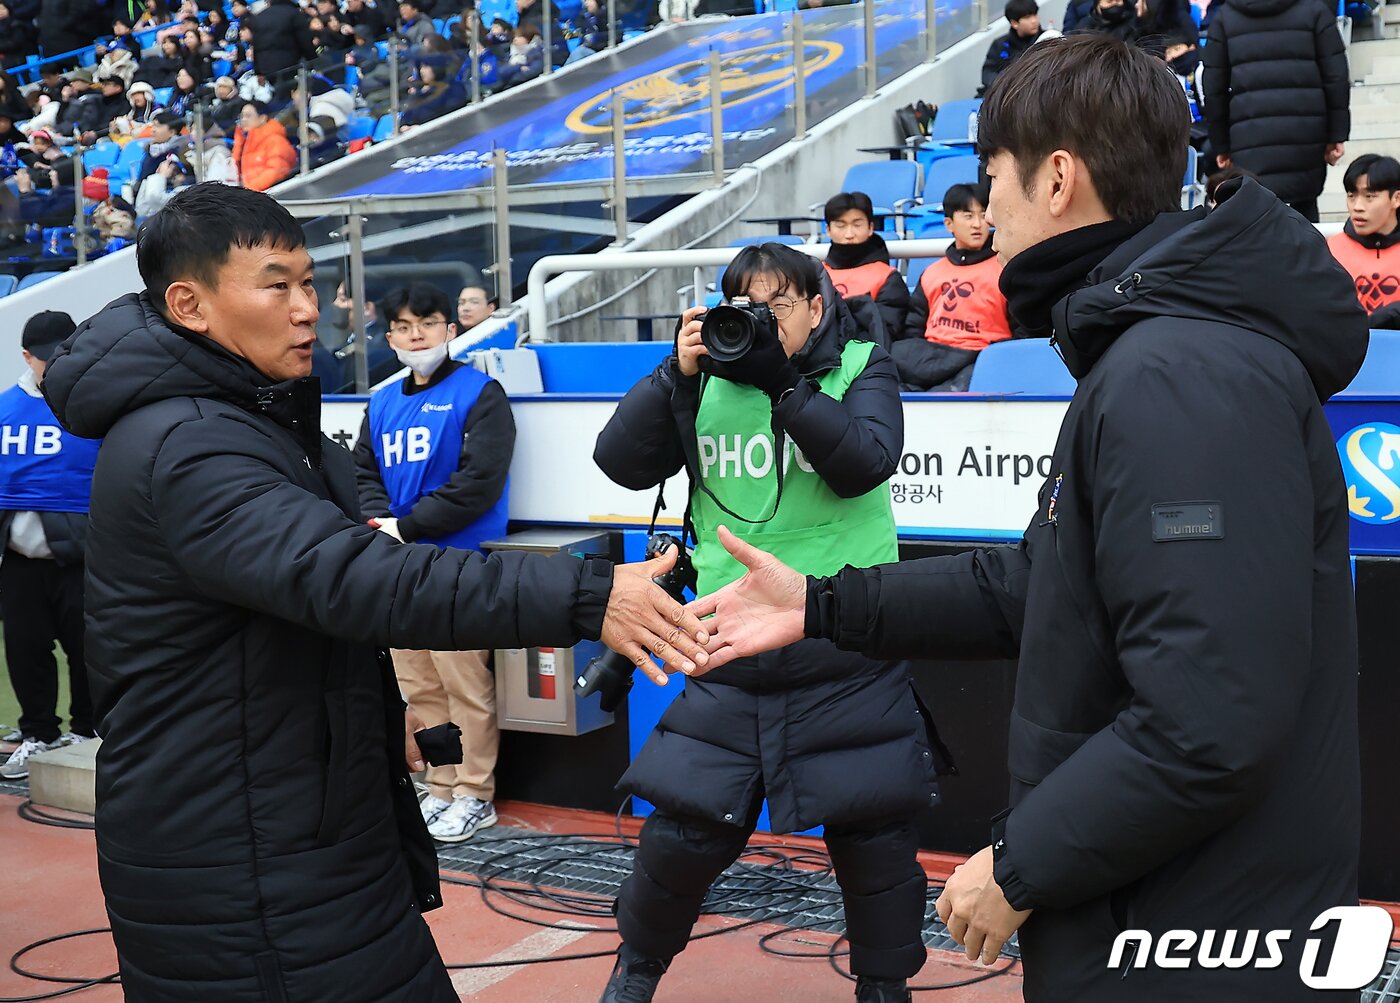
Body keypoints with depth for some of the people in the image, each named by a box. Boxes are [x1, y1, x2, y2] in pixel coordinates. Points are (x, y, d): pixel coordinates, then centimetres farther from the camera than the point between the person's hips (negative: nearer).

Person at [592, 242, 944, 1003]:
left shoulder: (859, 368, 2)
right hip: (730, 654, 2)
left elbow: (867, 462, -16)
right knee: (680, 833, 6)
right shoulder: (708, 378, 7)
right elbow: (620, 461, -1)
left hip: (849, 658, -1)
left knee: (874, 838, 6)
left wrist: (784, 383, -21)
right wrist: (678, 373, -12)